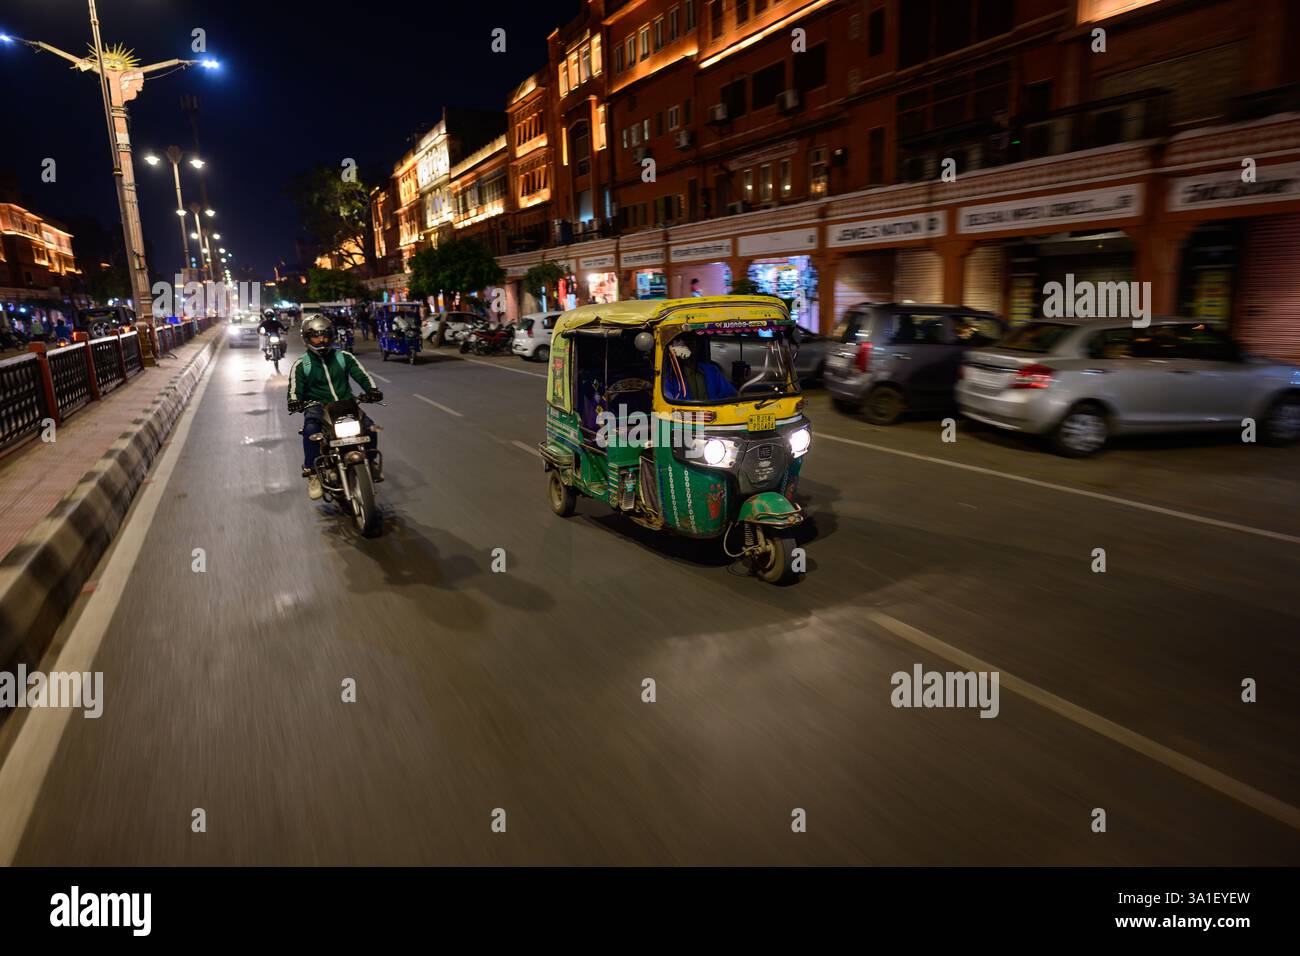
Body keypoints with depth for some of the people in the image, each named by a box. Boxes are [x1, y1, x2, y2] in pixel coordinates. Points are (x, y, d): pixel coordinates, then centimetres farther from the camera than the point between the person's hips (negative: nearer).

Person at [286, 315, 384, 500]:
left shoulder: (343, 357, 10)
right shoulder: (301, 365, 6)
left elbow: (361, 375, 1)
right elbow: (294, 388, -3)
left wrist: (372, 390, -18)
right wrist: (294, 402, -26)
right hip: (318, 406, -2)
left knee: (369, 427, -22)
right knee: (311, 430, -35)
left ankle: (372, 462, 7)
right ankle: (312, 473, -19)